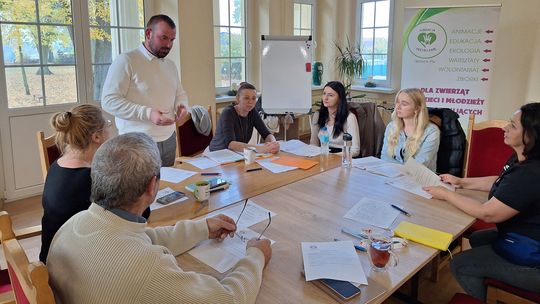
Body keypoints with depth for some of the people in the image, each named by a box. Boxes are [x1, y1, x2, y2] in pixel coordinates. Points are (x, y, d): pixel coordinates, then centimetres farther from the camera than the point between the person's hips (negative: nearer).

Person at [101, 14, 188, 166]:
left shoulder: (171, 65, 13)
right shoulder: (125, 61, -10)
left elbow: (180, 94, 25)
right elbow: (109, 100, -16)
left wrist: (181, 105, 0)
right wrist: (148, 113, -26)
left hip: (168, 140, 6)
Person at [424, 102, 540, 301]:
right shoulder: (522, 160, -1)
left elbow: (487, 214, -26)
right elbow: (499, 182, 18)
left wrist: (446, 195, -15)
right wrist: (462, 182, 8)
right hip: (524, 237, 10)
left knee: (460, 265, -3)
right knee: (475, 239, 24)